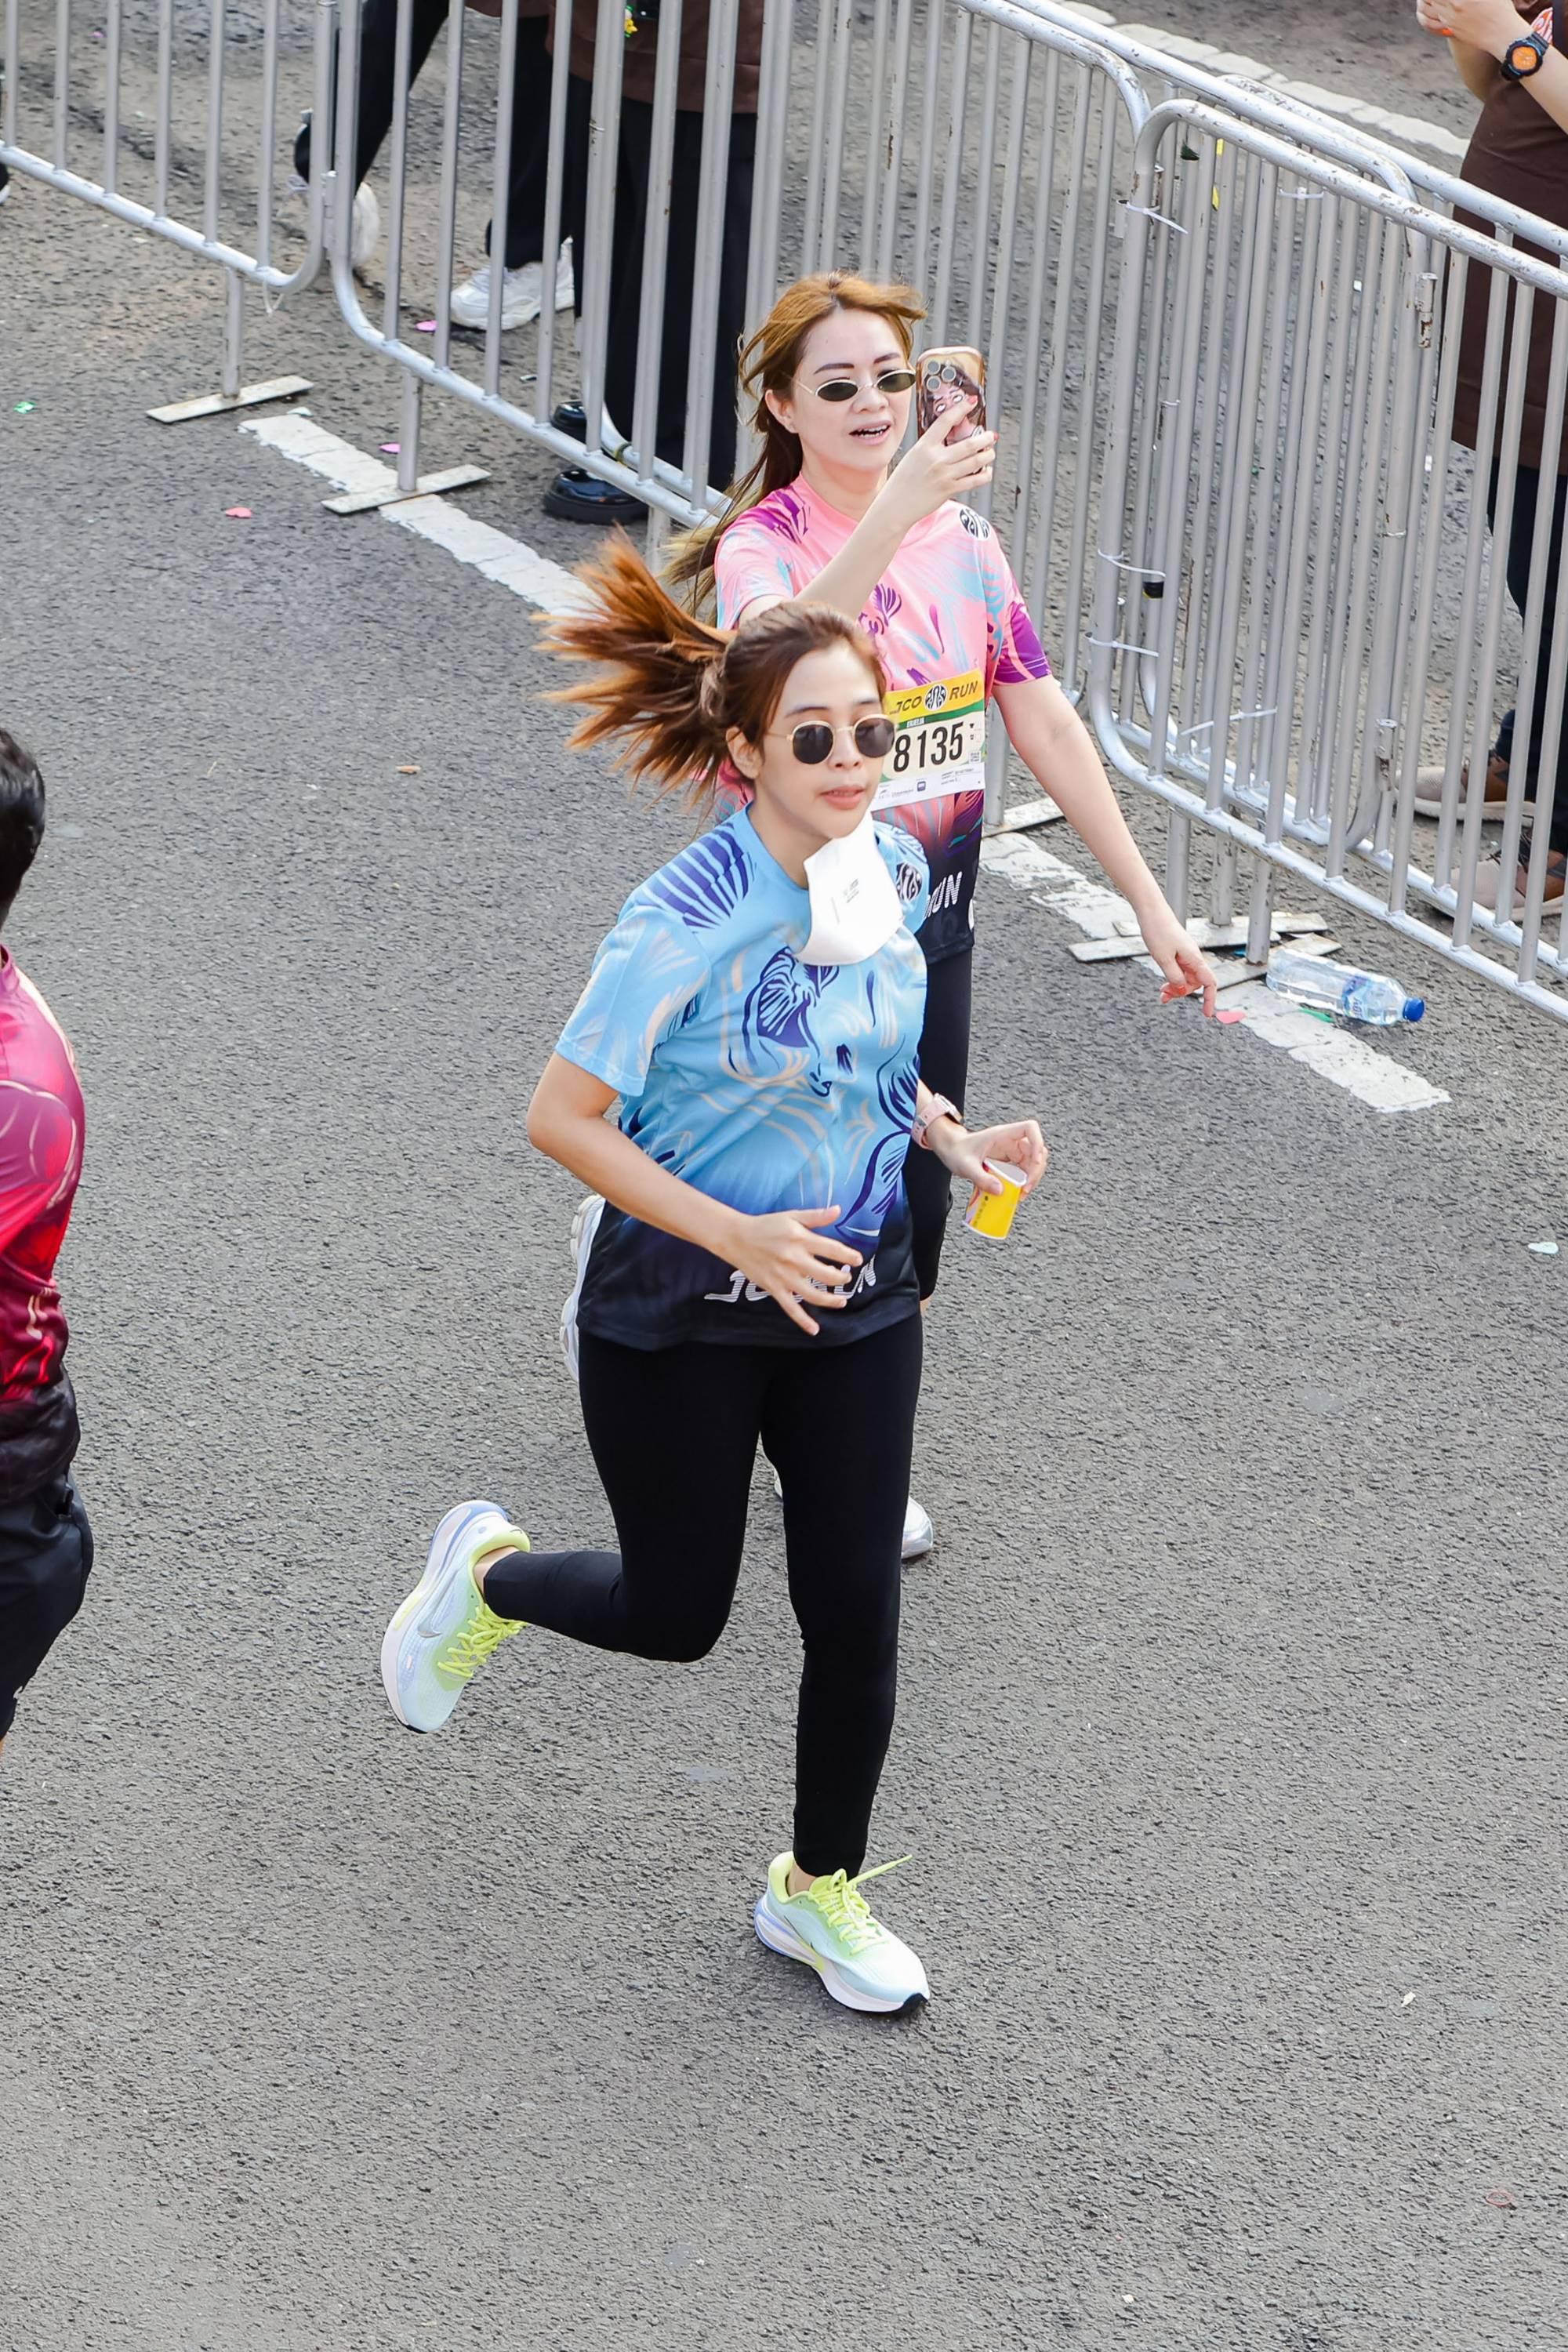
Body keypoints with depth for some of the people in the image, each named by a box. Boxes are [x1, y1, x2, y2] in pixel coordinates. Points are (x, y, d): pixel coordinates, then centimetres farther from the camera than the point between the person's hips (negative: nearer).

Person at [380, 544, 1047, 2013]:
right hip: (680, 1314, -5)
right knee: (676, 1615, 9)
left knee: (854, 1608, 5)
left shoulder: (893, 872, -6)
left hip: (854, 1303, 5)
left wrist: (952, 1138, -5)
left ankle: (820, 1891, 28)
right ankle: (487, 1575, 42)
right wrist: (737, 1235, -26)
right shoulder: (688, 922, -26)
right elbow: (563, 1118, -21)